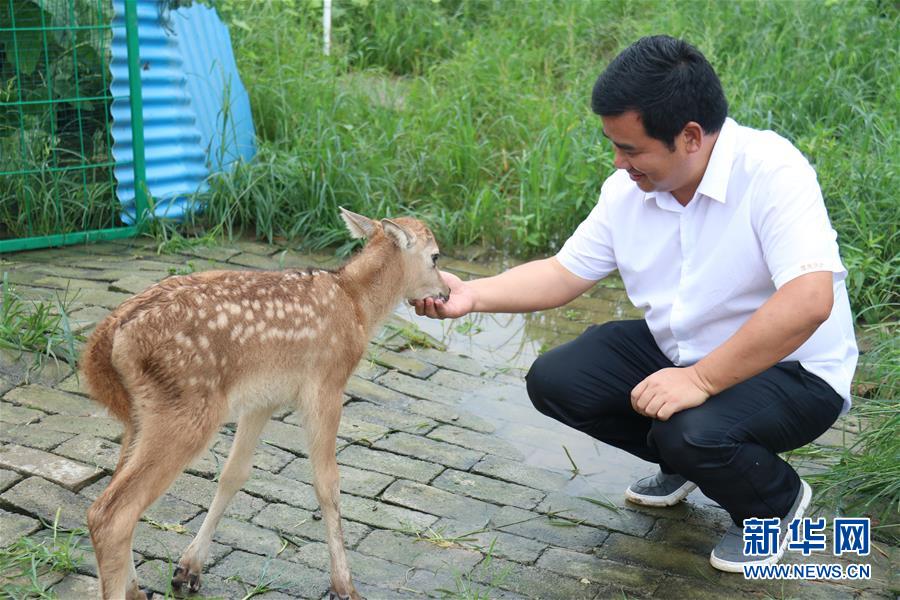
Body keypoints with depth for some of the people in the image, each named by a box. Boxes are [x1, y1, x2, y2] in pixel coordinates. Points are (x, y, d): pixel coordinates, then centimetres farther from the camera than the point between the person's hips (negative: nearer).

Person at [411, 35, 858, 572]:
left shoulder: (771, 172, -27)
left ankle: (776, 502, 3)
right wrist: (473, 295, -12)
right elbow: (566, 272, 1)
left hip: (791, 368, -6)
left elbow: (809, 301, -36)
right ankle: (683, 463, 18)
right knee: (554, 381, -5)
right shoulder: (628, 188, -6)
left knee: (692, 431, -34)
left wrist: (700, 379, -35)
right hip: (676, 350, 7)